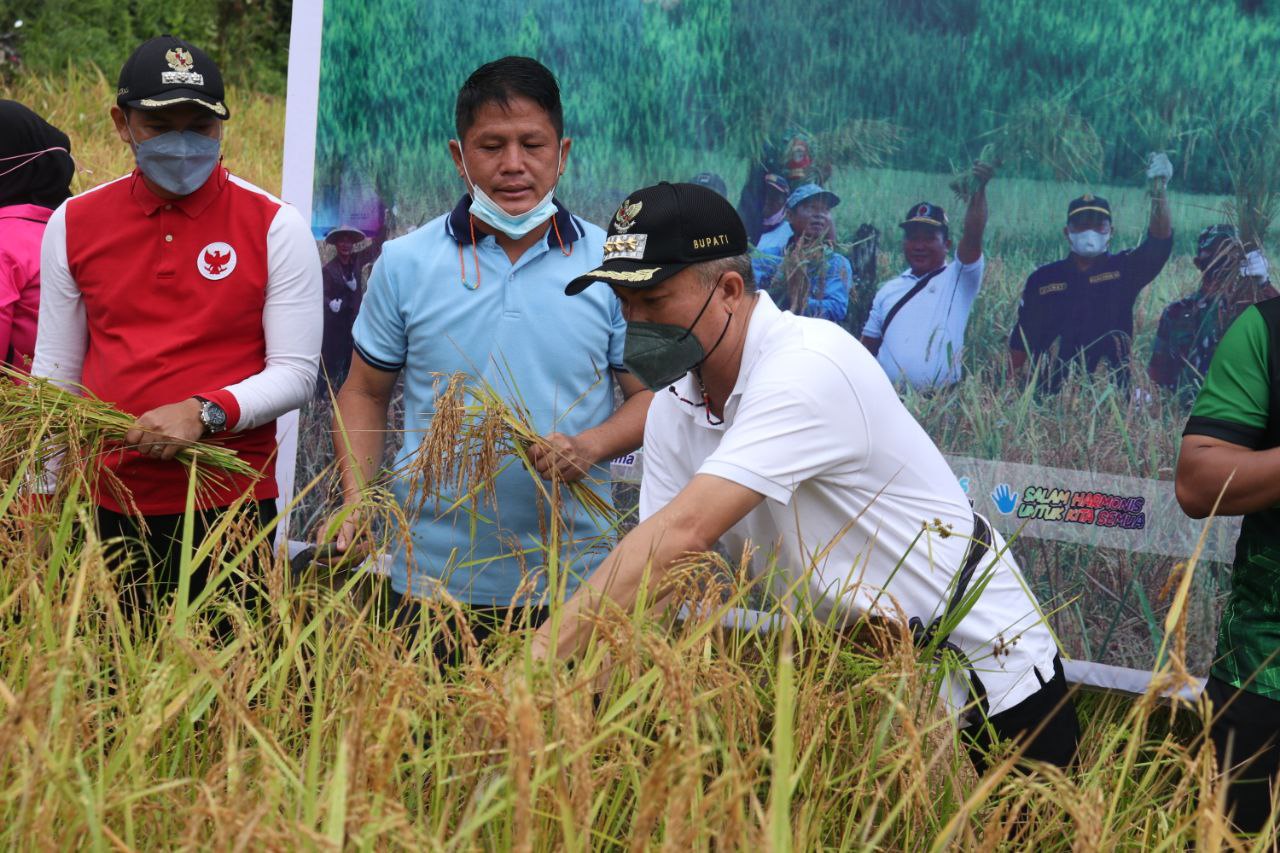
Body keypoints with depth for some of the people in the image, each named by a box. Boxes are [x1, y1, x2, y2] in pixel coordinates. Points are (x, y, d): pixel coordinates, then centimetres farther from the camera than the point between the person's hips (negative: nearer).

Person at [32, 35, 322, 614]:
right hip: (107, 501, 3)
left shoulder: (275, 228, -3)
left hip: (231, 504, -2)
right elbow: (54, 370, 13)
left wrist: (205, 412, -19)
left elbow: (295, 372, -3)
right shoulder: (73, 225, 6)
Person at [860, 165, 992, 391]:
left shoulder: (959, 279, 3)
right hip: (887, 394, 4)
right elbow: (868, 346, 18)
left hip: (941, 397, -4)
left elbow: (973, 237, -13)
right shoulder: (889, 289, 16)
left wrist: (978, 191, -23)